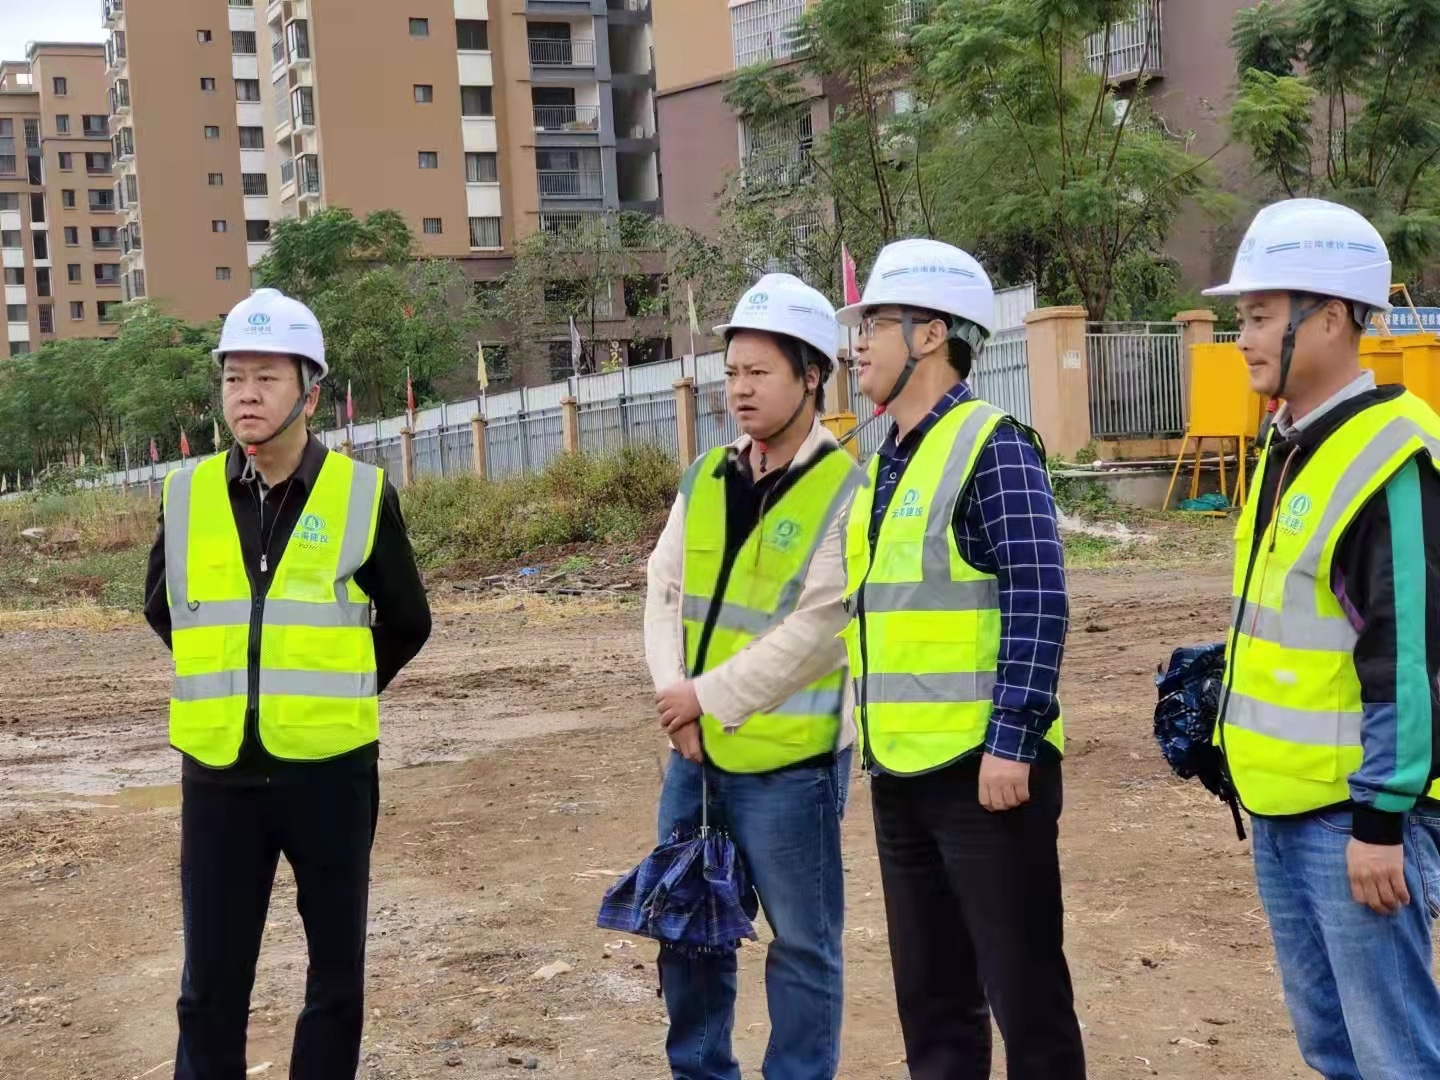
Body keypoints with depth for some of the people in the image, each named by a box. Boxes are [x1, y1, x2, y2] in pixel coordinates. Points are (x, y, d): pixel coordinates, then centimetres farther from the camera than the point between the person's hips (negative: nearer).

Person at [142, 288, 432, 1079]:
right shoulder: (187, 496, 1)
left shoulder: (362, 495, -5)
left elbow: (406, 624, 6)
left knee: (335, 976, 11)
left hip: (329, 772, -1)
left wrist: (335, 699, 9)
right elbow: (163, 609, 18)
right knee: (210, 988, 6)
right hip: (219, 776, 2)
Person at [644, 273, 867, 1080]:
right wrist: (675, 699, -7)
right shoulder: (705, 479, 9)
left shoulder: (849, 490, -12)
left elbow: (817, 629, -18)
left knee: (802, 942, 6)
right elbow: (665, 593, 8)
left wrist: (709, 696, -15)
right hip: (696, 752, 7)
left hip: (789, 759, -7)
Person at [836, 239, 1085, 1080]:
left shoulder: (991, 447, -11)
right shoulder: (887, 463, 15)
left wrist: (1011, 741, -20)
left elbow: (1038, 603, -17)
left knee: (1024, 987, 0)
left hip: (982, 763, -9)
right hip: (902, 768, 9)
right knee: (929, 988, 17)